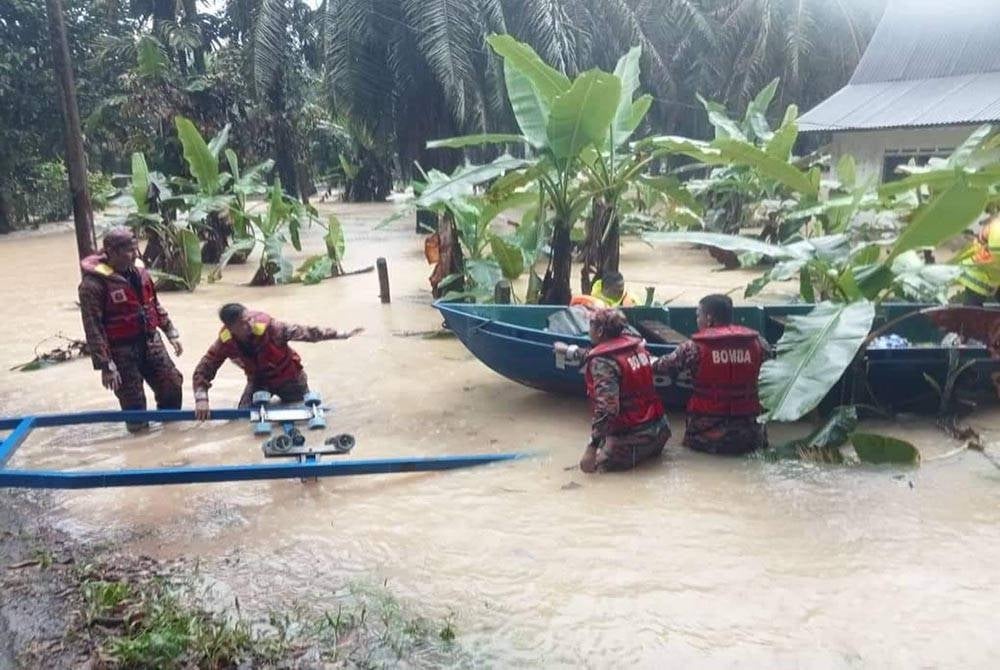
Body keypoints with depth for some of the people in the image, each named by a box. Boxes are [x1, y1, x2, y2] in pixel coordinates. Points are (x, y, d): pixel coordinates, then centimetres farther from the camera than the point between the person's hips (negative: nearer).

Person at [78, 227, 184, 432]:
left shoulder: (138, 271, 3)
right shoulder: (93, 283, -18)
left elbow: (154, 304, 17)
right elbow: (93, 328, -18)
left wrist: (171, 332, 16)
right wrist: (105, 365, -19)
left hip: (151, 341, 6)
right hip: (122, 350, -6)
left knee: (172, 384, 8)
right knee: (133, 402, 2)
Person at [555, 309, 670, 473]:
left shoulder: (603, 363, -20)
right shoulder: (635, 345, 4)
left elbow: (607, 407, -28)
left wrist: (592, 447, -25)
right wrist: (570, 351, 36)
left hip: (632, 434, -8)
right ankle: (652, 446, 20)